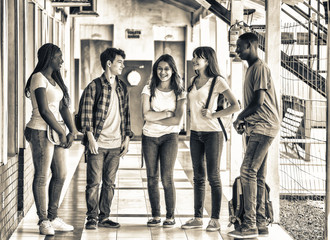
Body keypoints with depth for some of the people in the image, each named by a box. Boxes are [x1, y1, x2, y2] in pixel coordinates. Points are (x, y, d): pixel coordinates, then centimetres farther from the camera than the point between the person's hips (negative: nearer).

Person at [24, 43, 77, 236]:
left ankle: (53, 218, 20)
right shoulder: (39, 78, -11)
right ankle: (44, 221, 4)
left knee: (61, 174, 11)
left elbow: (63, 107, 11)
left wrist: (72, 131, -2)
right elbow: (44, 111, -17)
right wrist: (62, 133, -13)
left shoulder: (55, 79, 17)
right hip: (41, 131, -9)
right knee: (42, 176, -3)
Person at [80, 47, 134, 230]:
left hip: (115, 144, 5)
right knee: (94, 182, -3)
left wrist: (127, 137, 11)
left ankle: (104, 217, 16)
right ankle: (92, 218, 6)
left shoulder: (122, 87, 13)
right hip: (97, 143, -5)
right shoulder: (94, 86, -5)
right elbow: (86, 114, -7)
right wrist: (90, 138, -14)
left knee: (109, 183, 9)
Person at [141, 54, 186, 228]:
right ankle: (155, 216, 13)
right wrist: (166, 113, -11)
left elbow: (177, 120, -10)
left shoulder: (179, 92, 0)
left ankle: (170, 216, 2)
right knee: (152, 178, 4)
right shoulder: (149, 89, 3)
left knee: (167, 177, -8)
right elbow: (146, 114, -9)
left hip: (169, 137, -2)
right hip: (149, 137, 2)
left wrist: (155, 119, -11)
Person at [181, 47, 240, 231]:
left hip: (212, 132, -6)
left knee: (213, 176, -2)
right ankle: (198, 218, 12)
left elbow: (235, 106, -11)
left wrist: (213, 115, -12)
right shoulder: (193, 81, 12)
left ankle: (215, 220, 3)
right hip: (195, 133, 6)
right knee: (198, 177, 8)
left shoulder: (218, 81, -7)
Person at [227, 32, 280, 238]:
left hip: (263, 126, -10)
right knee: (258, 175, 9)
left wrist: (240, 118, -5)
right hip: (256, 128, 10)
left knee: (248, 171, -15)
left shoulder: (260, 68, -12)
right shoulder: (251, 69, 19)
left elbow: (259, 102, -18)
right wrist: (244, 121, 9)